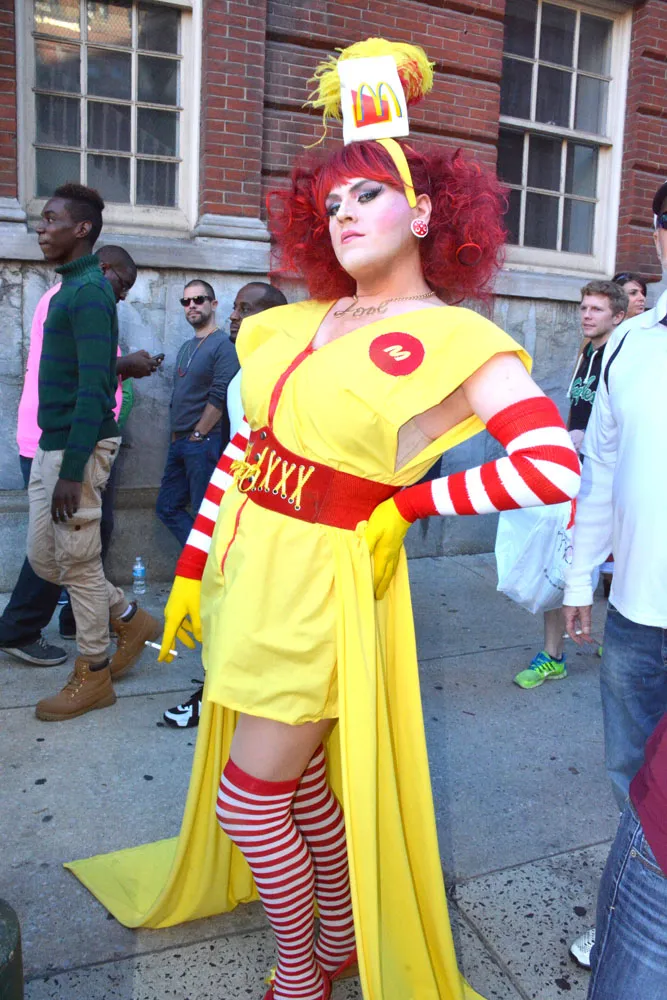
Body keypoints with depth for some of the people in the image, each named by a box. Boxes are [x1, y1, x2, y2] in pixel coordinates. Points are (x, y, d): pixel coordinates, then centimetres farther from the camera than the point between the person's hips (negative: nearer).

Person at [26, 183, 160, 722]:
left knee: (79, 563, 2)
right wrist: (51, 454, 18)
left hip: (77, 449, -9)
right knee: (44, 557, 16)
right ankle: (130, 618, 30)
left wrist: (72, 470, -23)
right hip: (51, 445, 9)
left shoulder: (89, 291, -14)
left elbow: (93, 388, -21)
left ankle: (94, 675, 18)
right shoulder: (69, 288, 16)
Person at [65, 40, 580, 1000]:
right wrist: (191, 567, 7)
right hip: (247, 562, 7)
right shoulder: (308, 320, 7)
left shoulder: (453, 337, -12)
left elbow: (555, 465, -21)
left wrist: (406, 503, -15)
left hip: (321, 579, -7)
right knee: (295, 777, 21)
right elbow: (247, 444, 7)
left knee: (253, 792, 7)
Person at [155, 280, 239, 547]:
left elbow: (220, 397, -16)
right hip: (180, 444, 9)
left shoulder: (222, 345, -8)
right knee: (167, 507, 12)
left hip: (205, 443, -9)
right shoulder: (186, 348, 18)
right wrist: (176, 436, 11)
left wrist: (197, 435, -12)